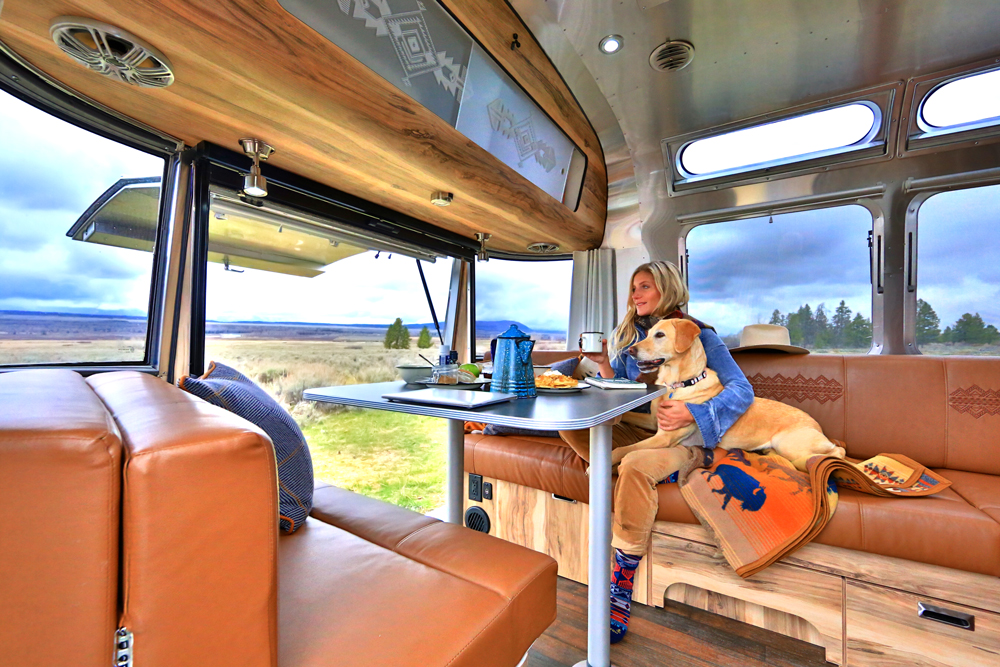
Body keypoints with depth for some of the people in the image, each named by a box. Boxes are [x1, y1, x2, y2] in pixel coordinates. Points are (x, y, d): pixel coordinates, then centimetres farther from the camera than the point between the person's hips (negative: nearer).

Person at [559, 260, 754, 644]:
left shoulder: (699, 335, 0)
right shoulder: (626, 333, 13)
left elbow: (742, 390, -9)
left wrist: (692, 413, -24)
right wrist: (605, 365, -7)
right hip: (630, 431, 5)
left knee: (635, 468, -36)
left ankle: (622, 585, -21)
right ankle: (656, 474, -16)